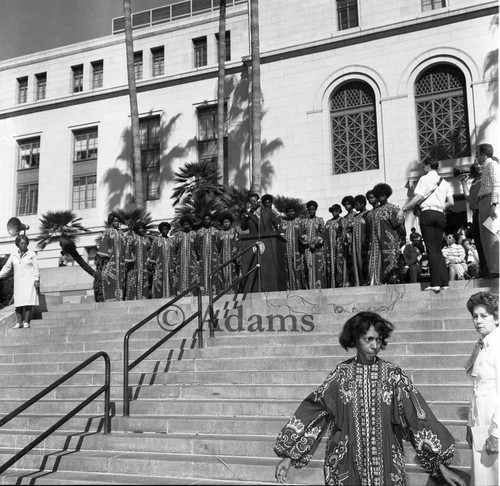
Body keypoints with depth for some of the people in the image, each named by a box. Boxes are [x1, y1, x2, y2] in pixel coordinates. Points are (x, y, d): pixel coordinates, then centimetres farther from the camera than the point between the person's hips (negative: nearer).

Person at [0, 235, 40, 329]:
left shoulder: (32, 254, 4)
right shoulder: (13, 256, 11)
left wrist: (36, 280, -6)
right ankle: (19, 322, 3)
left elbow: (36, 268, 1)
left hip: (29, 281, -3)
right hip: (18, 282, 3)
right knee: (18, 302, -1)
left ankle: (26, 322, -8)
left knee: (29, 301, -11)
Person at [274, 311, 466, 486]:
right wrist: (288, 455, -8)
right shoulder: (341, 374, -3)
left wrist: (441, 464, -10)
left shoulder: (392, 374, -4)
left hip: (385, 463, 0)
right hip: (347, 464, 0)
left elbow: (417, 416, -7)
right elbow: (311, 411, -4)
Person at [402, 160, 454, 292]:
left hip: (427, 213, -5)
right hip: (440, 215, 5)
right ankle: (444, 282, 2)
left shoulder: (425, 178, 1)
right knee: (438, 249, 9)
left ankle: (435, 283, -13)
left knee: (431, 248, -7)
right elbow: (450, 202, 11)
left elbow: (419, 197, -10)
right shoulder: (444, 182, 17)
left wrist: (406, 208, -2)